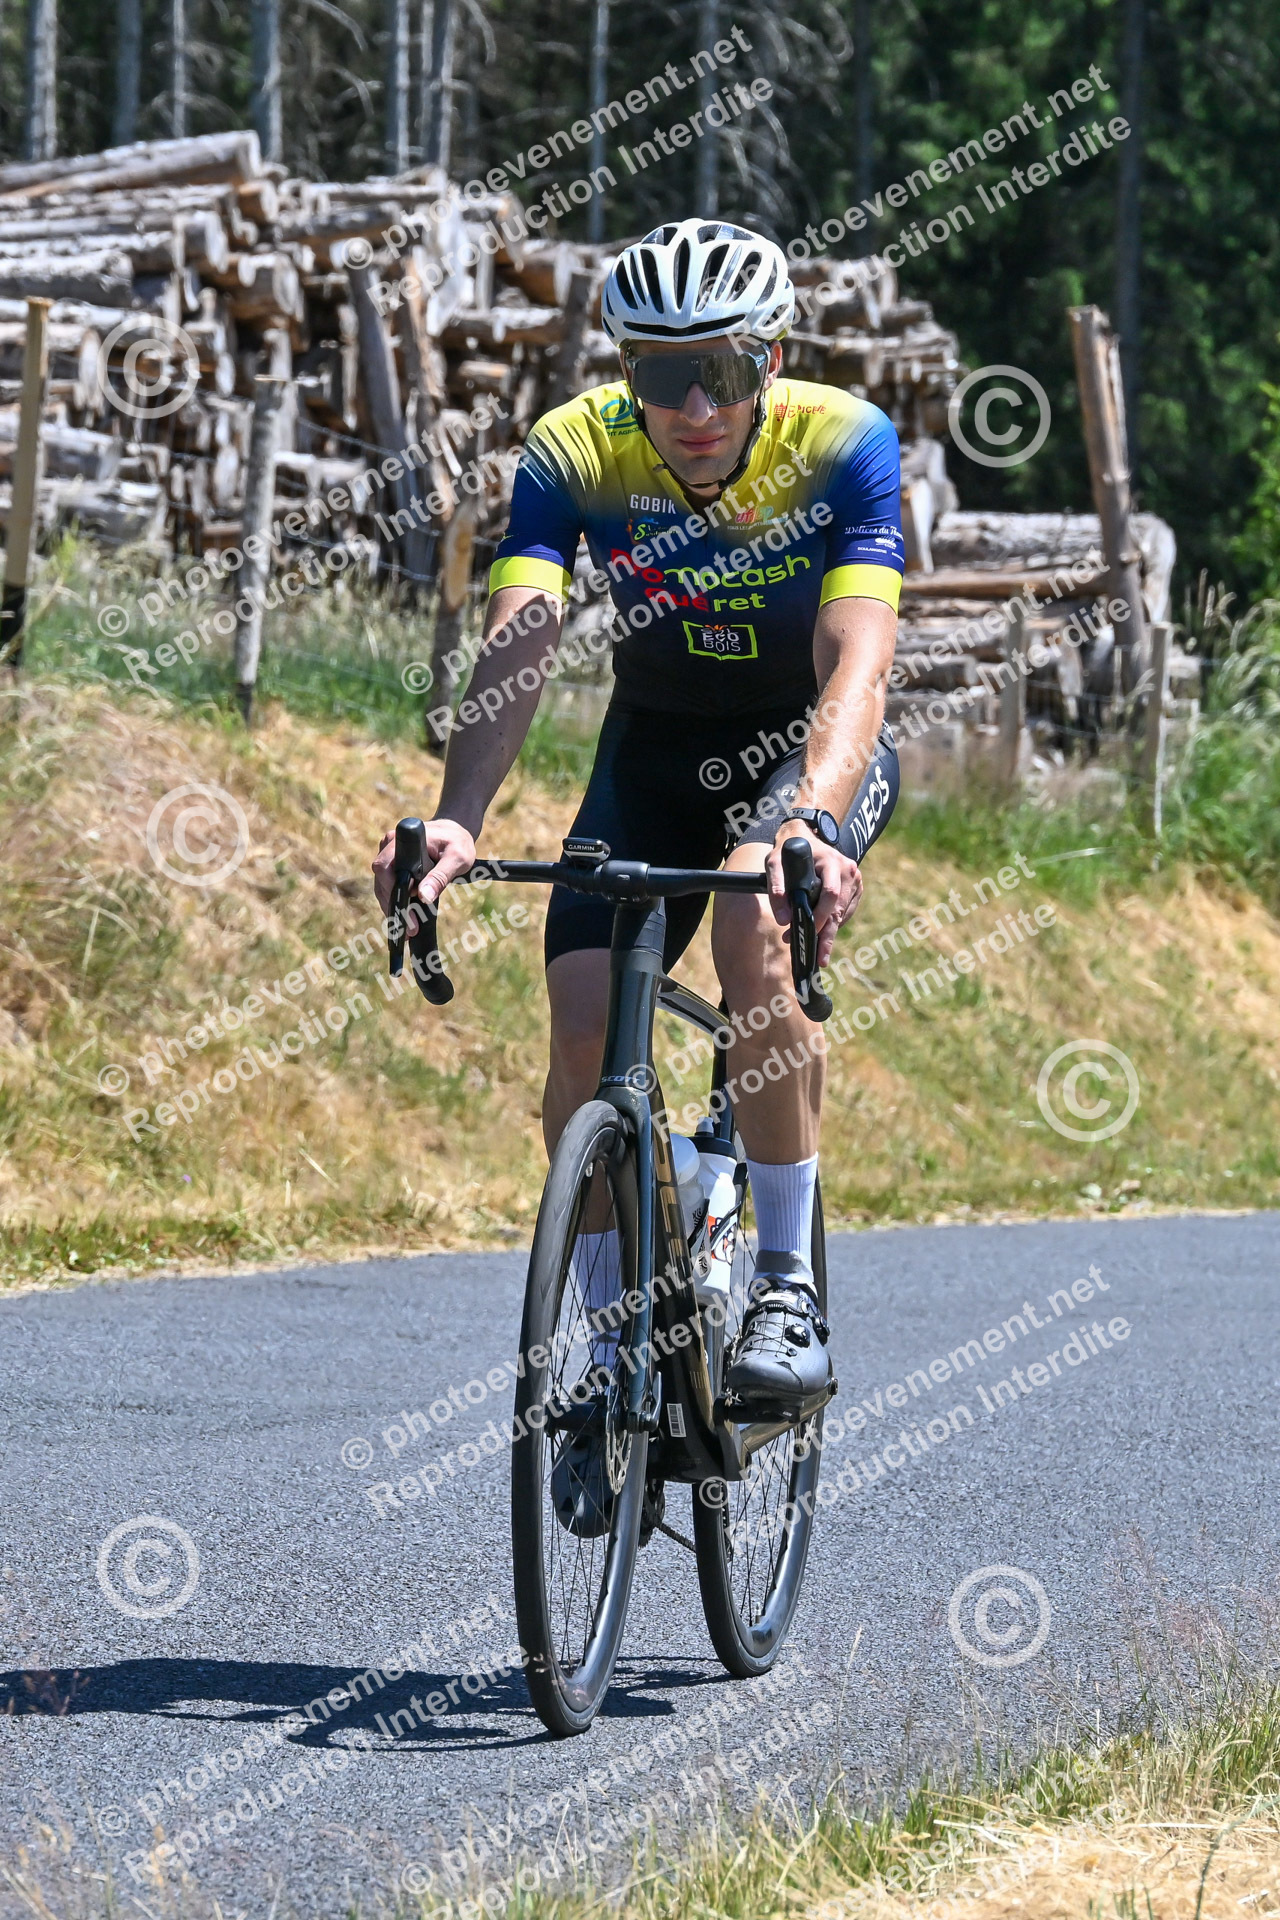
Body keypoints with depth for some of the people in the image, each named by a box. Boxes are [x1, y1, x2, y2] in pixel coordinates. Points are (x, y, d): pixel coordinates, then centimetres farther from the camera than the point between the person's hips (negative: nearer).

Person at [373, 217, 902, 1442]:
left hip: (812, 741, -3)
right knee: (584, 1022, -15)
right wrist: (458, 821, -51)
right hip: (658, 745, 3)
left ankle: (787, 1289, -21)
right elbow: (517, 645, -34)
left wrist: (813, 821, -57)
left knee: (756, 922, -33)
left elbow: (859, 659, -38)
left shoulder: (841, 442, -26)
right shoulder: (573, 454, -21)